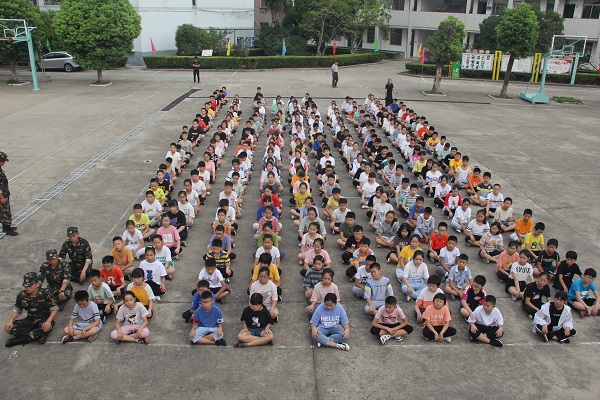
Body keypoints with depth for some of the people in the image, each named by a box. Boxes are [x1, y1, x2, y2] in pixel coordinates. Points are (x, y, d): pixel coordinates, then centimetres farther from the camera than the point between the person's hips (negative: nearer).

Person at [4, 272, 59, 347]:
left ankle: (23, 339, -21)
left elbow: (54, 309, -13)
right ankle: (39, 335, -24)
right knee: (9, 327, -20)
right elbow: (17, 310, 9)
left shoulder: (45, 293, -15)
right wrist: (10, 320, -10)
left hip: (44, 319, -5)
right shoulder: (22, 295, -3)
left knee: (46, 328, -40)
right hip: (30, 320, 5)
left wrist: (48, 321, -30)